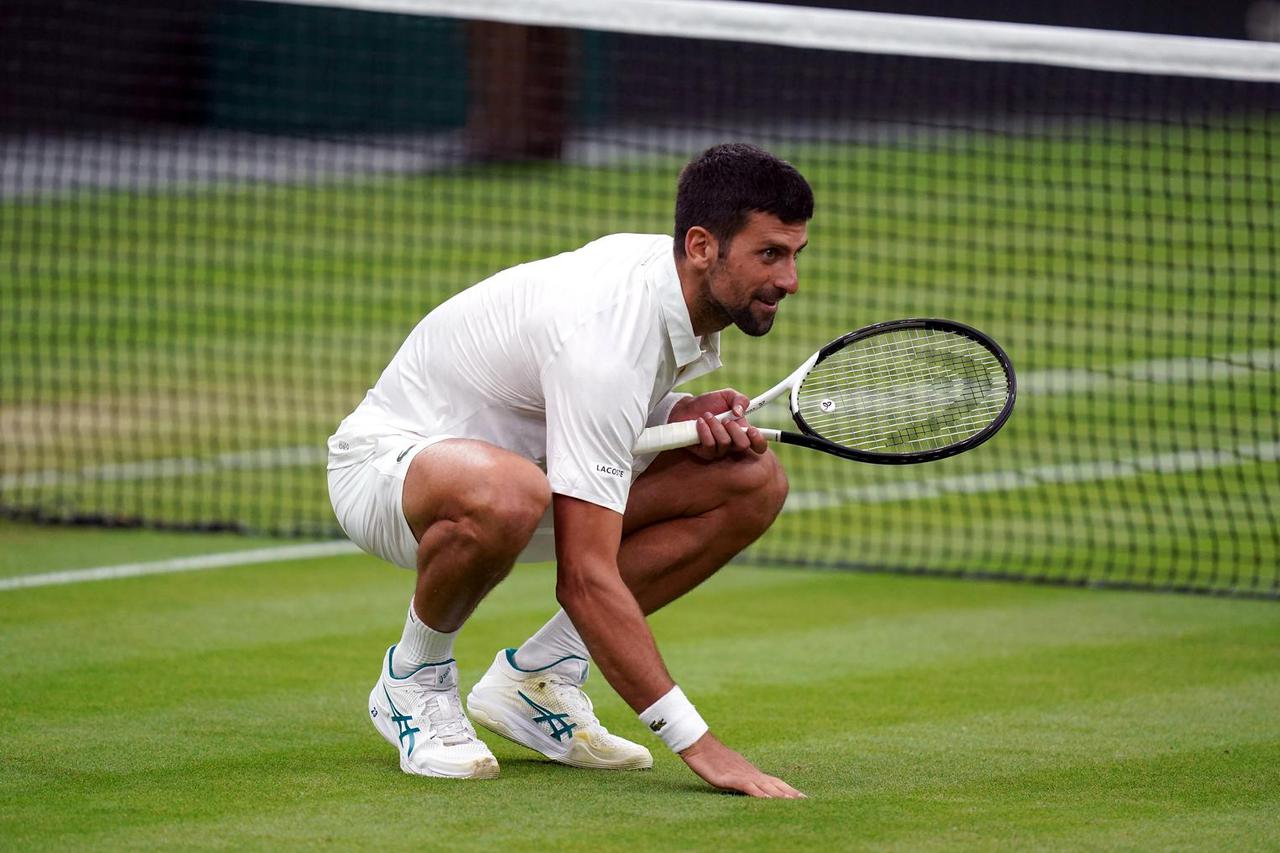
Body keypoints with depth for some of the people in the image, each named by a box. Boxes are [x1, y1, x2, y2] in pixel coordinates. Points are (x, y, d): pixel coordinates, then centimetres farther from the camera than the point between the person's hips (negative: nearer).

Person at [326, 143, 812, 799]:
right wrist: (696, 742, -40)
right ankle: (413, 677, -13)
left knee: (752, 481, -6)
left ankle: (537, 674, 1)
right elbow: (585, 580, -37)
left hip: (517, 456, 9)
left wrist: (691, 420, -9)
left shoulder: (670, 271, -7)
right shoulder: (607, 337, -34)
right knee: (505, 496, -45)